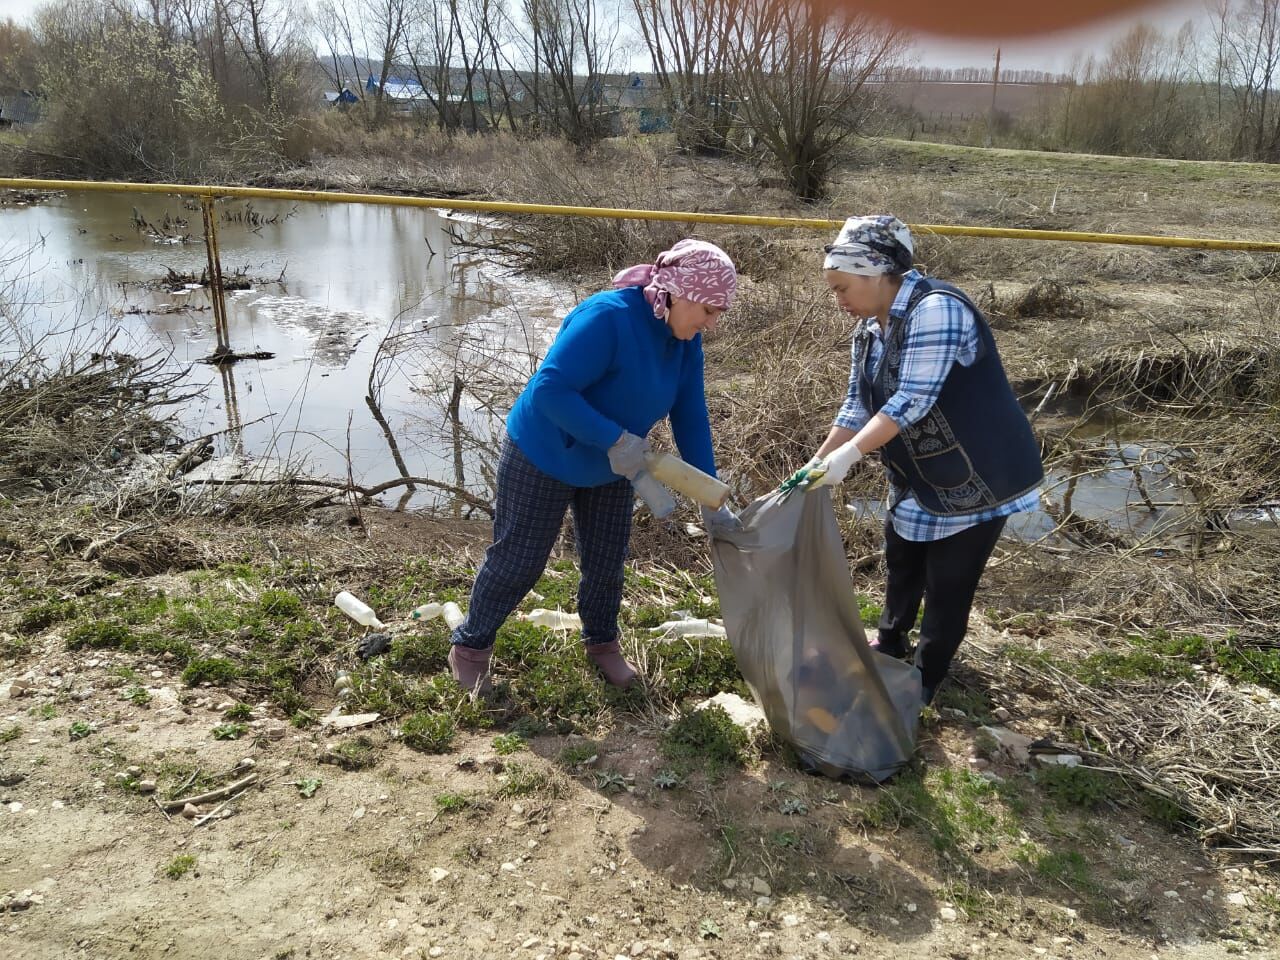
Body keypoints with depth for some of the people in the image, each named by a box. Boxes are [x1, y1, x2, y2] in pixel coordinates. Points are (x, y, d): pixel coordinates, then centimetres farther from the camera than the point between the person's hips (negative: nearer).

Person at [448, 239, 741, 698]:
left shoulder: (684, 339, -10)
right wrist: (616, 439, -39)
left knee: (607, 561, 16)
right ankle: (470, 647, 29)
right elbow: (549, 390, -36)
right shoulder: (606, 318, -34)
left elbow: (690, 417, -5)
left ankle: (602, 642, 42)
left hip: (610, 469, 7)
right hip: (542, 458, -6)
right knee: (517, 561, 6)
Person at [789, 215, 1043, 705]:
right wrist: (816, 464, -6)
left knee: (947, 582, 3)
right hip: (916, 475, 9)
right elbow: (857, 406, 3)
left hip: (975, 476, -8)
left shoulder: (936, 310, -26)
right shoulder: (869, 329, 1)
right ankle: (890, 643, 45)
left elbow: (912, 401, -31)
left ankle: (924, 677, 22)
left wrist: (848, 455, -34)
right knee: (901, 560, 23)